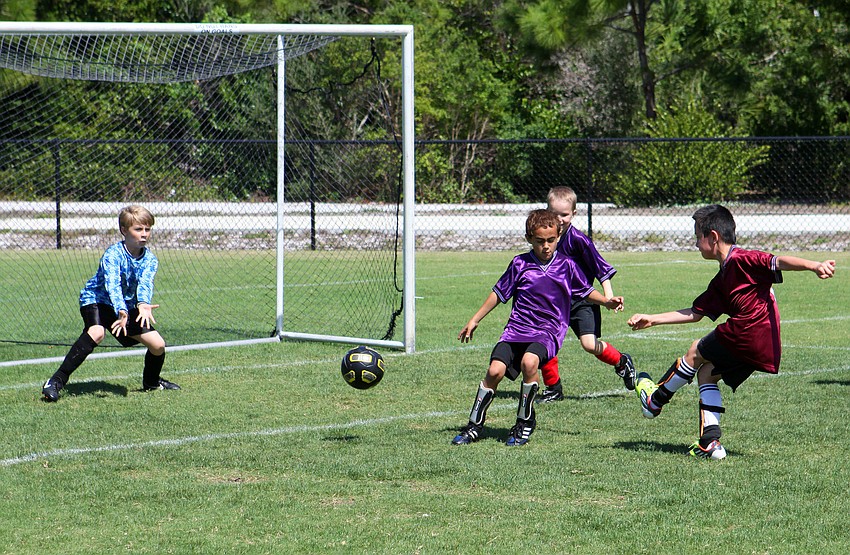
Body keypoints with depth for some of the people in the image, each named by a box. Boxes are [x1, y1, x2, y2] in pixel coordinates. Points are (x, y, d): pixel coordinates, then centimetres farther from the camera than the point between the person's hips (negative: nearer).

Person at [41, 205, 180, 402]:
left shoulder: (149, 259, -10)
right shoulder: (112, 254, -25)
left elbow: (145, 284, -29)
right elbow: (112, 286, -39)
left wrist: (143, 305, -51)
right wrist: (122, 312, -57)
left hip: (127, 307, 6)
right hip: (96, 299, -6)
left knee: (158, 345, -2)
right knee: (96, 333, -36)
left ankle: (151, 382, 31)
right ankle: (57, 381, -34)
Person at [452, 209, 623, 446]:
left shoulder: (566, 265, 3)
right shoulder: (520, 264, 4)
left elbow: (584, 290, 18)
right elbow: (499, 293, 14)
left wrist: (606, 301, 0)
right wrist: (475, 320, 16)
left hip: (548, 331, -2)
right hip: (517, 328, 2)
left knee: (529, 361, -32)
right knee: (495, 370, -17)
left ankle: (525, 422, -13)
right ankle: (474, 425, 1)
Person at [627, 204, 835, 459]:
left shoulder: (741, 259, -6)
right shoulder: (722, 280, 24)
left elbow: (779, 261, -19)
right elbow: (694, 313, 29)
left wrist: (815, 265, -34)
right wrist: (652, 320, 30)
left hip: (749, 331, -10)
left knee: (696, 352, 7)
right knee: (706, 371, 17)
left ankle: (656, 399, 25)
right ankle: (710, 441, 8)